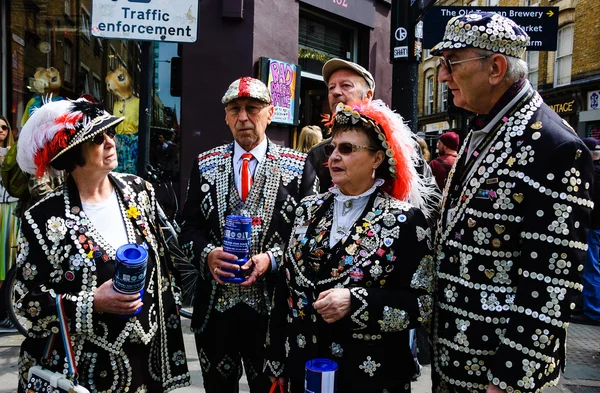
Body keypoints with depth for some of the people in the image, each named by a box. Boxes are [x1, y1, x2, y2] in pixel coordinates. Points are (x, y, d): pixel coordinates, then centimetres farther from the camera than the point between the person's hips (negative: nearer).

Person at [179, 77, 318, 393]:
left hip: (272, 306, -2)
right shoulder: (205, 164, 5)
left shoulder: (298, 166, -3)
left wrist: (272, 258, -18)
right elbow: (189, 226, 6)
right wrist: (207, 253, -13)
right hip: (213, 305, 3)